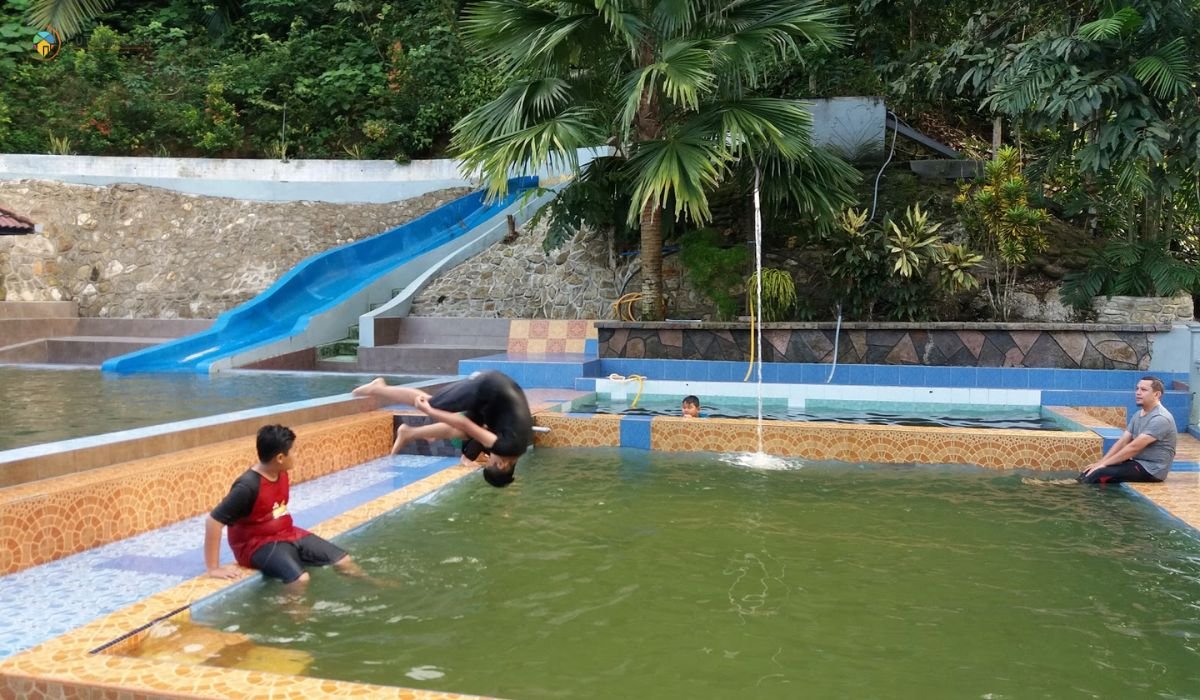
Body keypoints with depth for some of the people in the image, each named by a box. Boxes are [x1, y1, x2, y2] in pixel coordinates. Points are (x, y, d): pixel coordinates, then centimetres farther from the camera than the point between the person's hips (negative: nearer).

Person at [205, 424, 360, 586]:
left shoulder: (281, 474, -1)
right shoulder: (248, 486, -26)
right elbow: (213, 521, -27)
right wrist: (213, 568, -27)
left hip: (287, 534, 8)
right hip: (258, 545, -8)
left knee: (344, 561, 5)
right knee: (301, 579, -34)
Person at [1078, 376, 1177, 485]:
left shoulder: (1160, 418, -18)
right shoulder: (1138, 415, 12)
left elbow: (1134, 447, -23)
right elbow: (1122, 442, 8)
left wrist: (1104, 463, -21)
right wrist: (1100, 462, -5)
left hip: (1151, 469, -9)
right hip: (1138, 462, 9)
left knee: (1099, 474, -26)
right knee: (1089, 472, -3)